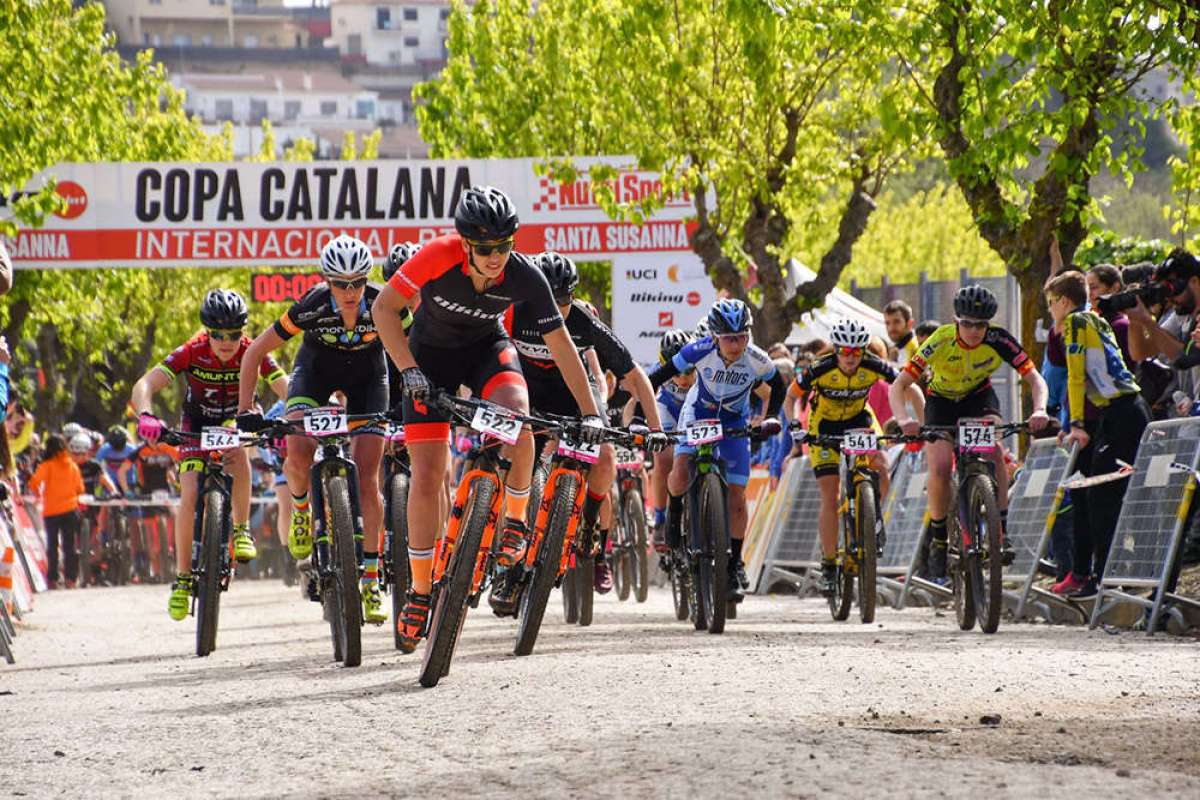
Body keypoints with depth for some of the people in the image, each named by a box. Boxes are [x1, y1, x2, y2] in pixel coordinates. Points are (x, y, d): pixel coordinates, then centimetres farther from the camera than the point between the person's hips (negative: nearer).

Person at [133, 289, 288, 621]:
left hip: (237, 418, 0)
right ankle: (183, 578, -3)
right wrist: (146, 416, -56)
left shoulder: (252, 354, -25)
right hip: (197, 424, 0)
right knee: (190, 494, -17)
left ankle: (242, 530, -17)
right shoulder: (192, 353, -28)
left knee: (237, 451, -36)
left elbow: (287, 390, -31)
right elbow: (144, 385, -35)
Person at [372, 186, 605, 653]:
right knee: (427, 475, -7)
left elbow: (560, 344, -20)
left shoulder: (524, 276, -27)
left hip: (487, 347, 0)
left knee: (516, 415, -34)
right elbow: (384, 307, -23)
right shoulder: (438, 256, -31)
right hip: (431, 352, 0)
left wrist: (590, 413, -21)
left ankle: (515, 522, -10)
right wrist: (408, 370, -31)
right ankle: (420, 592, 7)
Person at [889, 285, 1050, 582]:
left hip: (979, 397, 1)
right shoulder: (941, 341, -29)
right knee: (940, 468, -21)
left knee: (994, 450, -28)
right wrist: (903, 418, -50)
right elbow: (898, 385, -31)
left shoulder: (998, 340, -25)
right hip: (941, 401, -1)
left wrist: (1039, 410, -46)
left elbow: (1035, 379, -25)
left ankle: (1001, 531, -24)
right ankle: (938, 538, -1)